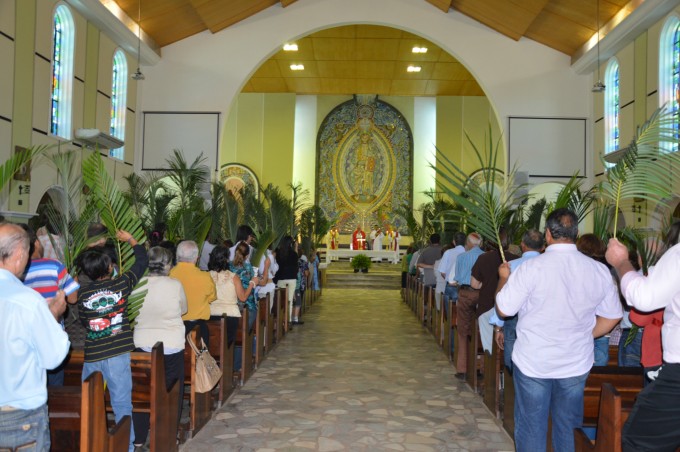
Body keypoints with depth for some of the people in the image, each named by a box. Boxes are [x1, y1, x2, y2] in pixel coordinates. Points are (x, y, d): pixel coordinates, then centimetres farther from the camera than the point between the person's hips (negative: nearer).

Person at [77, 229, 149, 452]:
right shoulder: (121, 285, -6)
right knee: (122, 404, 4)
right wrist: (130, 239, 20)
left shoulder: (82, 294, -1)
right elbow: (142, 260, 6)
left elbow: (83, 321, 14)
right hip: (118, 354, -2)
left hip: (92, 356, 2)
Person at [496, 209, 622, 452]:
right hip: (576, 364, 3)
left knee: (531, 430, 11)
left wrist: (504, 278, 6)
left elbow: (503, 309, -11)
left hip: (533, 363, -3)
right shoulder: (599, 270, -6)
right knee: (566, 430, 18)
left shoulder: (531, 267, -17)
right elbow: (612, 316, 5)